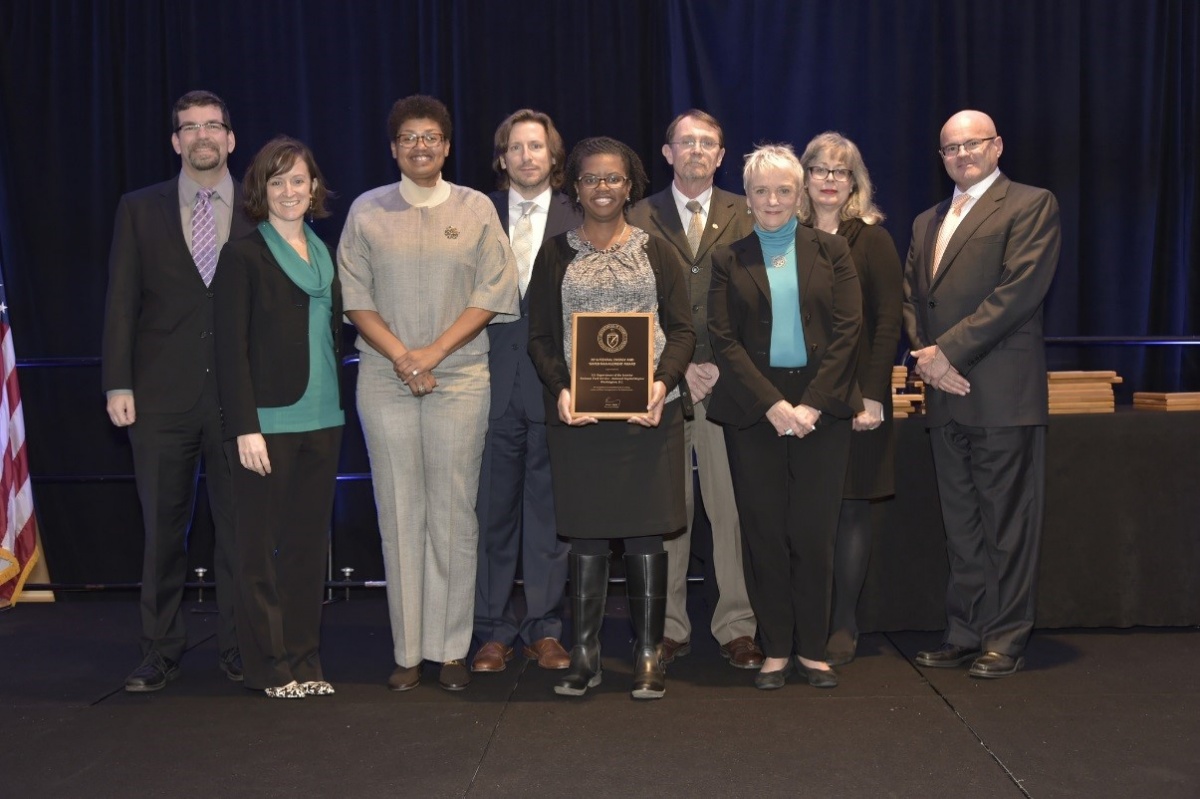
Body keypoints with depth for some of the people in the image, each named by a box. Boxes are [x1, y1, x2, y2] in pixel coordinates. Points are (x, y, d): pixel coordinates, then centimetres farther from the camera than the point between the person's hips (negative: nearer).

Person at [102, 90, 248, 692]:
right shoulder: (139, 209, 9)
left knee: (239, 528, 4)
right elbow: (121, 302, 5)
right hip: (162, 395, 1)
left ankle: (239, 650, 16)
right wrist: (117, 384, -2)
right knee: (162, 530, 6)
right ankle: (160, 653, 18)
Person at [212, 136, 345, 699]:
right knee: (260, 546, 2)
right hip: (267, 420, -6)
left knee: (309, 543, 8)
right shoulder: (243, 256, -3)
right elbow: (231, 348, -8)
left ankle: (304, 661, 17)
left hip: (320, 419, 6)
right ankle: (270, 667, 11)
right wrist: (245, 426, -15)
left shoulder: (323, 256, 15)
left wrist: (337, 409, 10)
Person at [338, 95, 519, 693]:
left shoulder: (476, 209, 7)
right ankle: (407, 651, 7)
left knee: (454, 511, -1)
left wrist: (434, 351, -9)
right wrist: (401, 356, -9)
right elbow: (355, 297, 5)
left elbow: (492, 293, 1)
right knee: (399, 512, 1)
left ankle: (452, 649, 7)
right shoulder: (367, 211, 9)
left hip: (459, 377, -1)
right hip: (385, 378, 1)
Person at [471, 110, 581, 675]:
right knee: (492, 509, 4)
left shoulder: (578, 223, 5)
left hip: (554, 383, -1)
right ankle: (493, 630, 15)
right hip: (492, 380, 1)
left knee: (549, 509, 5)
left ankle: (545, 628, 16)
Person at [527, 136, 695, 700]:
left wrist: (662, 382, -13)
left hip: (647, 413, 0)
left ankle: (649, 655, 10)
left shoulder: (656, 251, 10)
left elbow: (682, 329, 5)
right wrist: (560, 389, -12)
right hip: (577, 415, 0)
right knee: (585, 535, 3)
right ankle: (584, 655, 11)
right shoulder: (556, 255, 10)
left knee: (645, 534, 1)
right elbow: (539, 336, 6)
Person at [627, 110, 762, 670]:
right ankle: (668, 628, 10)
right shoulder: (640, 219, 10)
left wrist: (722, 367, -7)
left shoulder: (745, 217, 10)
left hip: (727, 381, 0)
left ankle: (736, 628, 8)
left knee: (733, 509, -1)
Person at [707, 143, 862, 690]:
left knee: (814, 532, 0)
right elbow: (723, 339, 0)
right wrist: (772, 404, -10)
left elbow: (847, 329, 0)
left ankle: (812, 648, 13)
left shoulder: (831, 251, 8)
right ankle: (775, 649, 13)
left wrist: (812, 404, -9)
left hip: (821, 407, 0)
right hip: (753, 410, 0)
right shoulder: (730, 260, 8)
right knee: (763, 532, 2)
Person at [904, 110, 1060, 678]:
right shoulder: (927, 222, 22)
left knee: (1007, 522, -1)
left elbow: (1017, 290, -12)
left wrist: (947, 350, -14)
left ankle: (1005, 641, 6)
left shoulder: (1031, 205, -1)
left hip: (1002, 392, -7)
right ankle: (965, 634, 17)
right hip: (945, 393, 7)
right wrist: (927, 356, -3)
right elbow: (910, 297, 16)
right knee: (960, 524, 10)